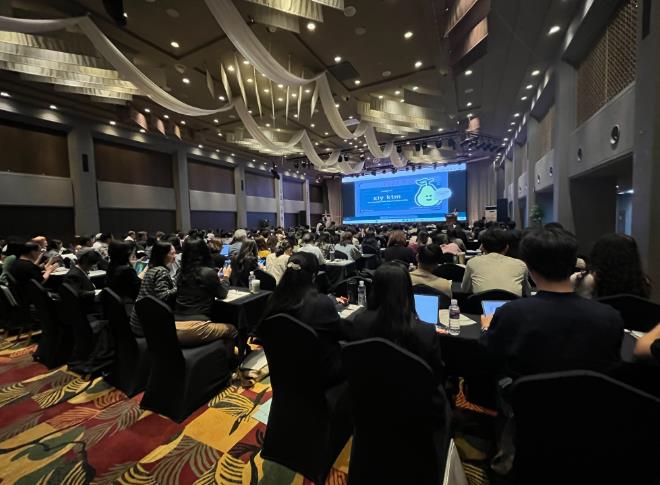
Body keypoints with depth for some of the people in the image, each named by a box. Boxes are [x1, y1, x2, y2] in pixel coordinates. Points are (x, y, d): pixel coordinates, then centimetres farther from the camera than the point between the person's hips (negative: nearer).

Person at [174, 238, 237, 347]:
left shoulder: (182, 273, 8)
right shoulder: (208, 272, -9)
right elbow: (222, 294, 8)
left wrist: (218, 280, 31)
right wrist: (226, 276, 23)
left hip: (175, 326, 7)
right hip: (194, 328, -7)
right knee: (232, 329, 15)